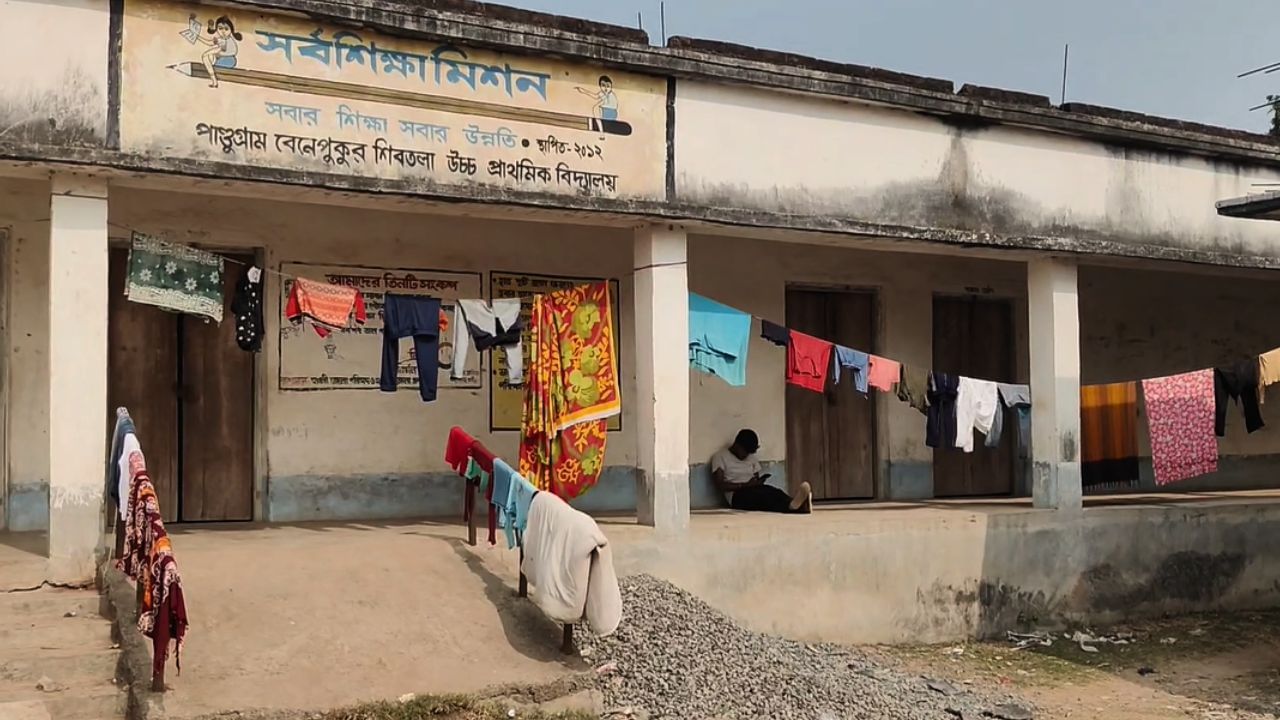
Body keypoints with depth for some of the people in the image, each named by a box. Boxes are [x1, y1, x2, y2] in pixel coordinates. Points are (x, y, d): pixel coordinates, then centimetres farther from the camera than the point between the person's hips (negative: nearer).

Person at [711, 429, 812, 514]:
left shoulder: (751, 458, 22)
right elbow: (720, 486, -7)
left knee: (773, 492, -29)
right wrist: (746, 485, -14)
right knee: (761, 495, -36)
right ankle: (795, 505, -64)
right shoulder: (720, 457, 3)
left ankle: (799, 504, -61)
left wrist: (758, 482, -6)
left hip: (755, 492, 5)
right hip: (737, 496, -5)